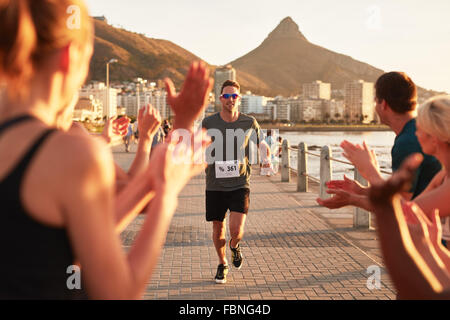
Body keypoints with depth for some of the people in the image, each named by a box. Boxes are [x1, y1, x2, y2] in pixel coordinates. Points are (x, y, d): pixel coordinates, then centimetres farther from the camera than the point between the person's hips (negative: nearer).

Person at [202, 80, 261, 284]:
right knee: (218, 229, 10)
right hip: (215, 186, 1)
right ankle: (222, 264, 36)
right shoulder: (208, 123, -1)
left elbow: (261, 144, 16)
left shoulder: (249, 123, 0)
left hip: (240, 185, -1)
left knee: (237, 230, -13)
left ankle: (234, 246, 24)